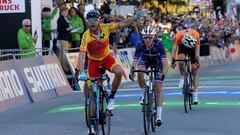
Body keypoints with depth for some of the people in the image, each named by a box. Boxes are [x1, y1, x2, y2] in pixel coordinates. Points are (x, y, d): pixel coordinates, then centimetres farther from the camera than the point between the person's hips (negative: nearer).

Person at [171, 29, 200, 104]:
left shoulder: (196, 35, -37)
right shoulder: (178, 36, -36)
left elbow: (197, 48, -34)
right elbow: (175, 48, -35)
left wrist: (197, 60, -45)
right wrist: (173, 61, -47)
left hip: (193, 47, 0)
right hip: (182, 46, 0)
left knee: (194, 69, -5)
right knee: (181, 60, -32)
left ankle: (195, 94, -6)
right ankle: (182, 78, -5)